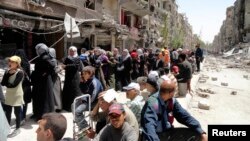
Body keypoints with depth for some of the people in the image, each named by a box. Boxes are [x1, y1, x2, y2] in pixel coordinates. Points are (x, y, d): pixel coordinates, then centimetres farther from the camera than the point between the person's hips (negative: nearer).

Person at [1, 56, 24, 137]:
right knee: (7, 112, 14)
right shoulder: (7, 71, 3)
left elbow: (14, 85, -23)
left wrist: (6, 84, -6)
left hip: (17, 96, -6)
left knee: (17, 112, 6)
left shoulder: (20, 72, -16)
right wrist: (8, 73, -16)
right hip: (8, 95, 6)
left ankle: (17, 129, 20)